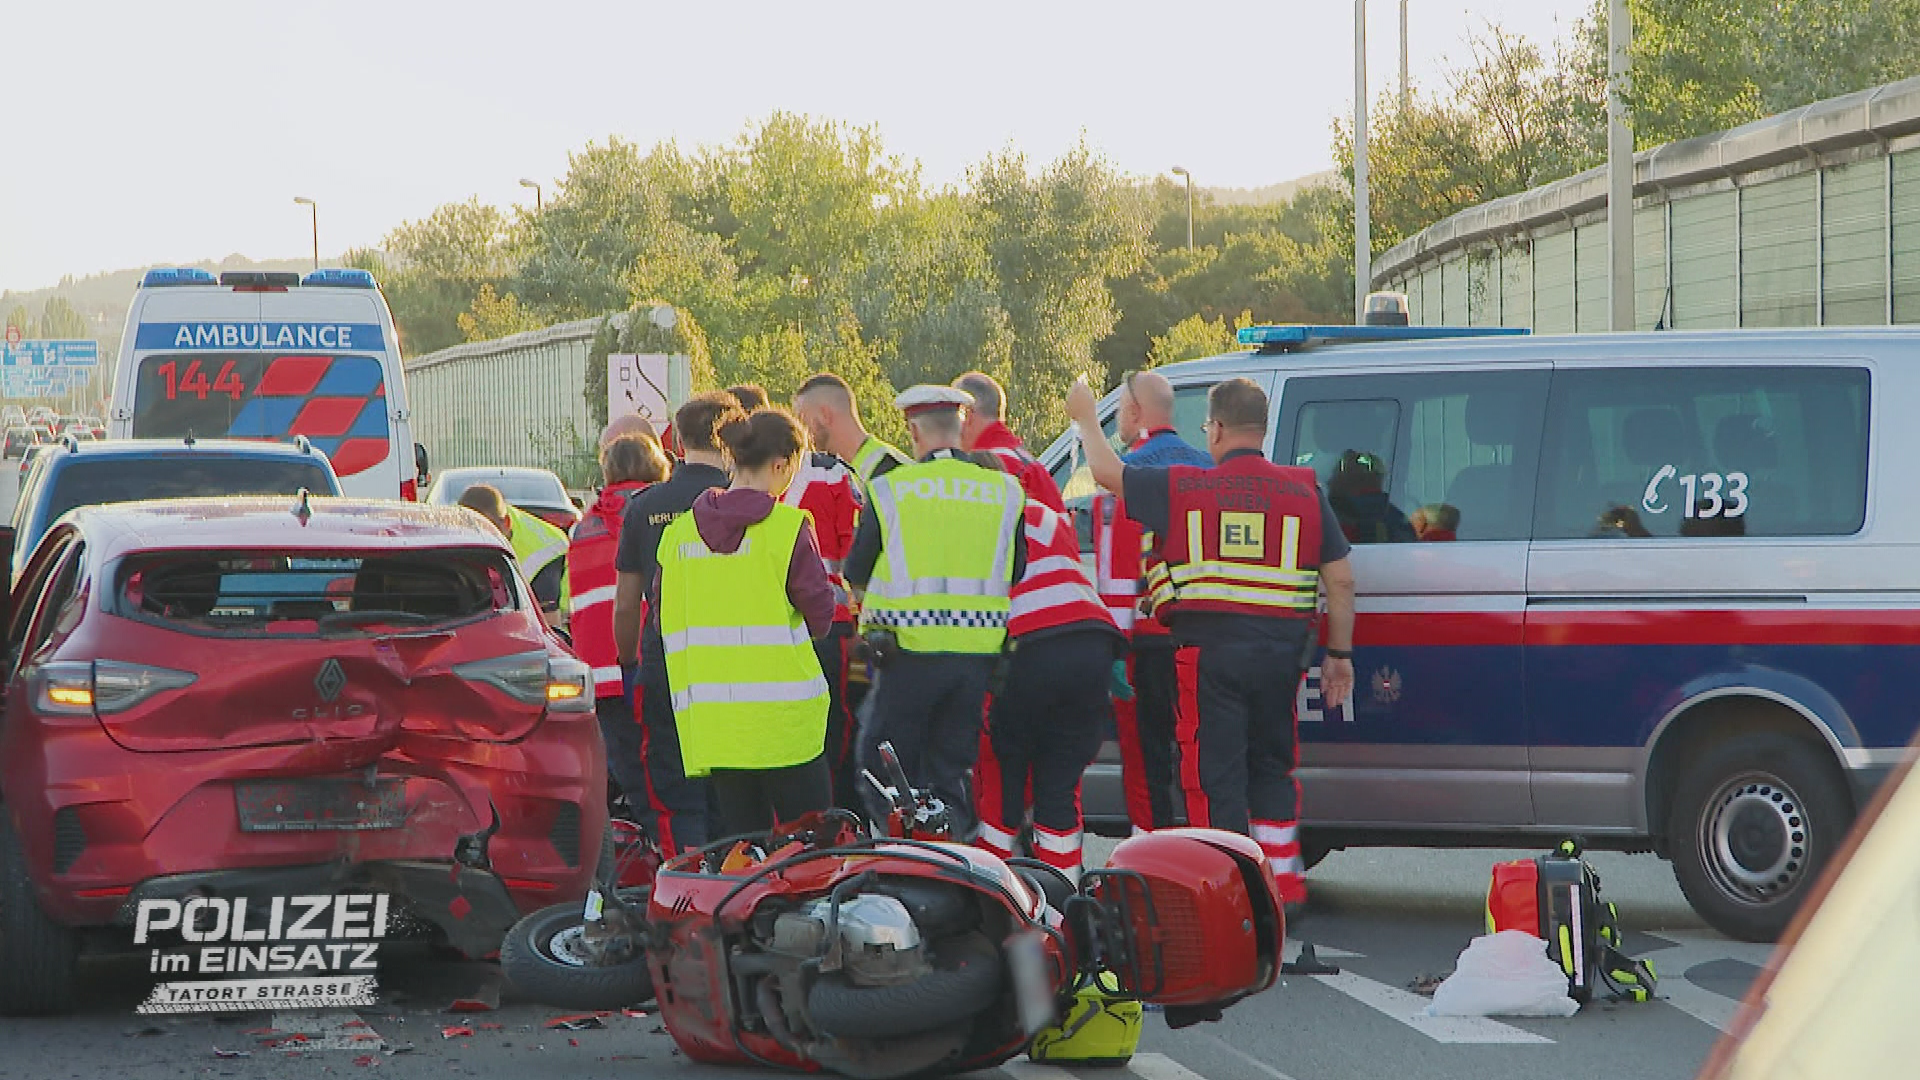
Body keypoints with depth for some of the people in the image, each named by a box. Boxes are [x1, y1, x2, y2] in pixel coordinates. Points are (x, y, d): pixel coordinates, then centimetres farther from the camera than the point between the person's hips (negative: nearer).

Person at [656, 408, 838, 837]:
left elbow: (667, 623, 13)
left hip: (708, 720, 5)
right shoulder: (787, 526, -9)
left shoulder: (679, 531, 7)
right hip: (781, 716, -5)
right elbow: (820, 615, -4)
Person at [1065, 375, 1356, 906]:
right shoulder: (1306, 491, 5)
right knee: (1272, 767, 18)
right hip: (1281, 649, 3)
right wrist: (1339, 654, 14)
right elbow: (1340, 579, 5)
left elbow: (1107, 471, 12)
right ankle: (1283, 887, 19)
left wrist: (1086, 418, 30)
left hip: (1209, 648, -3)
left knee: (1216, 773, 1)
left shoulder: (1183, 488, -1)